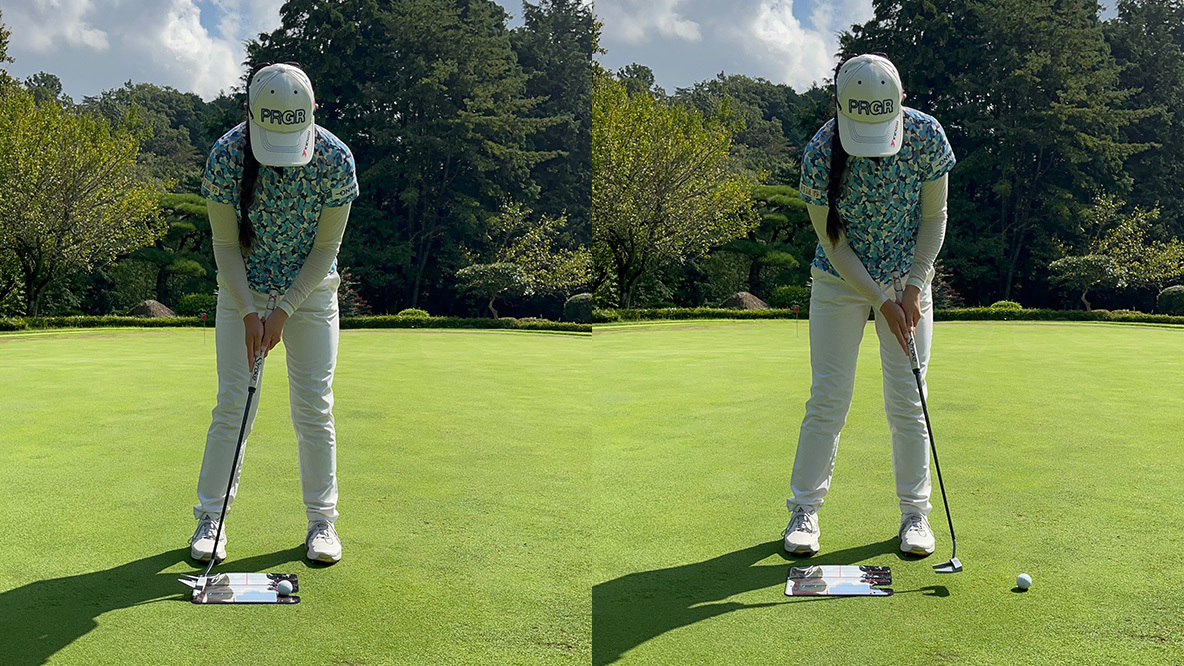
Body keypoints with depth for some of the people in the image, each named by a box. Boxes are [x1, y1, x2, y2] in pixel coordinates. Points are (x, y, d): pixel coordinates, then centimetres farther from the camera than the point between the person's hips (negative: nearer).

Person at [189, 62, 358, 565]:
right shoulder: (225, 156, -21)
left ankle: (322, 520, 9)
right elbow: (225, 244, -11)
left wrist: (283, 311, -17)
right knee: (232, 404, -4)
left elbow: (326, 248, -13)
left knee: (314, 407, -2)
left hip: (310, 290, 0)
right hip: (242, 289, 0)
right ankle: (210, 518, 8)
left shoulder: (336, 159, -22)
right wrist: (249, 313, -18)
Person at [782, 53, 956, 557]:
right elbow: (833, 242, -14)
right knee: (828, 396, -2)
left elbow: (934, 216, -6)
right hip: (839, 283, -1)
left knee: (907, 399, 1)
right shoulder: (819, 154, -23)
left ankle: (915, 511, 14)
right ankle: (805, 508, 11)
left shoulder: (926, 134, -18)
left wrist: (913, 289, -11)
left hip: (908, 279, 1)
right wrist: (882, 301, -16)